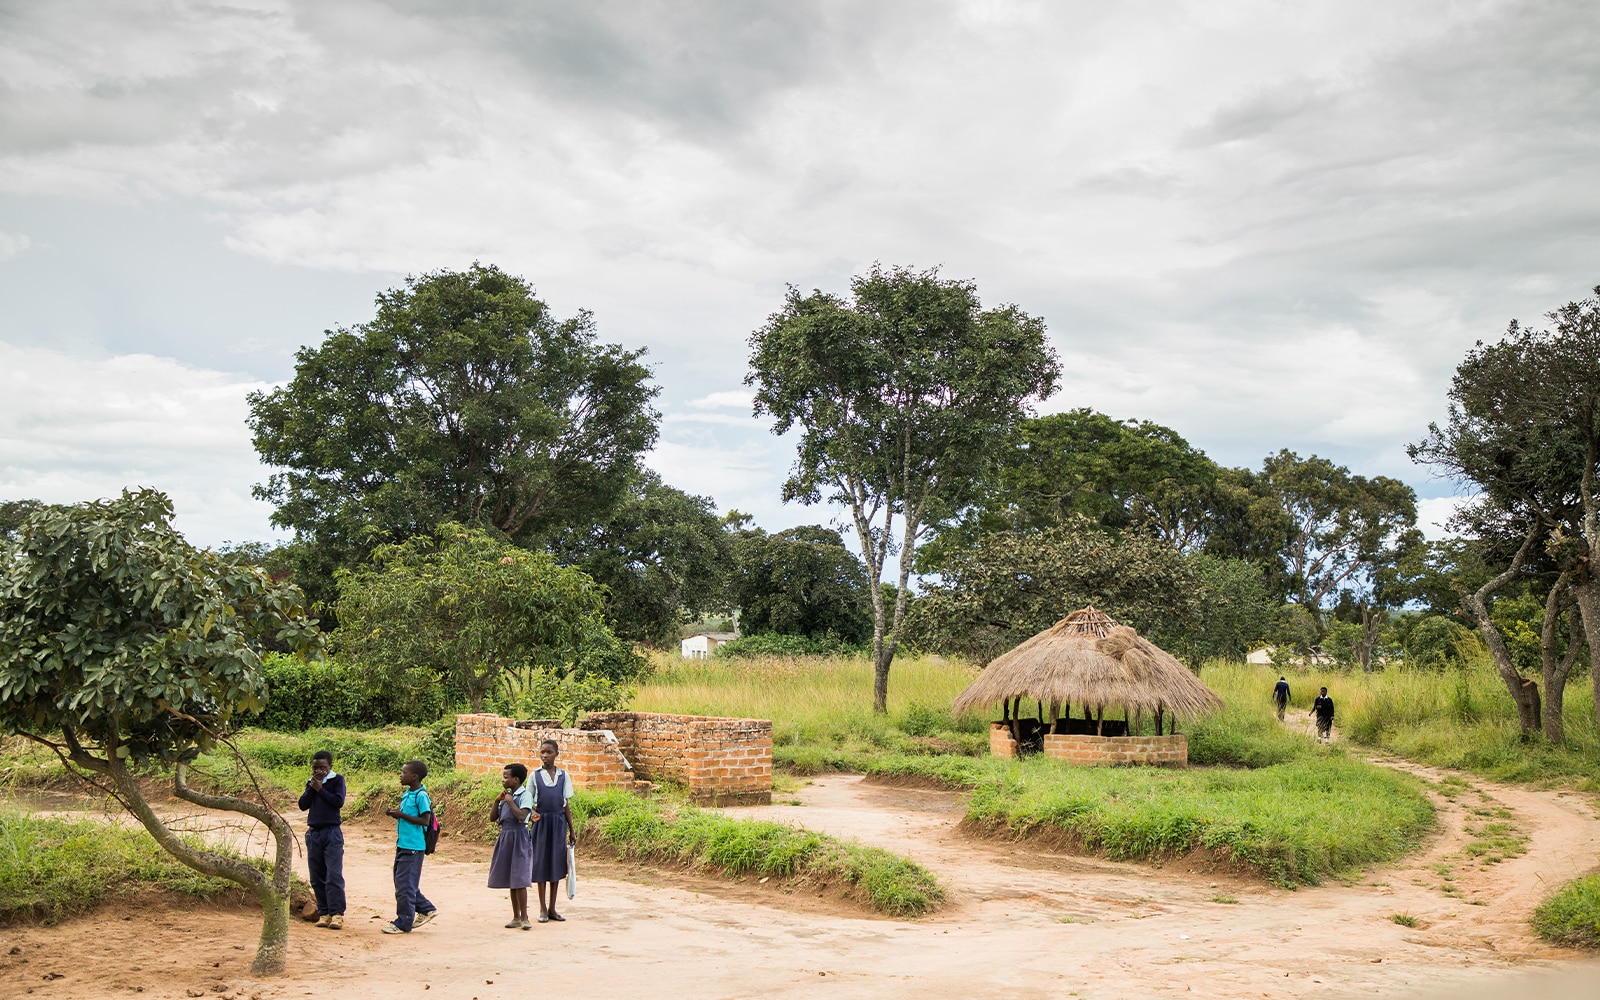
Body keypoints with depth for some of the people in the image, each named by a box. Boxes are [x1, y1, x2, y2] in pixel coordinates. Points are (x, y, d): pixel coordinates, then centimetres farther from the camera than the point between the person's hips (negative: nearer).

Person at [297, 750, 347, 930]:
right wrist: (312, 787, -7)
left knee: (334, 875, -11)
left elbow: (339, 802, -12)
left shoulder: (337, 780, 0)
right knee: (317, 877, 5)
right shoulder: (310, 782, 13)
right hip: (313, 833, 5)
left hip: (332, 833, -5)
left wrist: (320, 789, -10)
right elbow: (303, 805, 3)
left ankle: (337, 914, -12)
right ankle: (324, 913, 10)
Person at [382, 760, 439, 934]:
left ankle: (403, 923, 5)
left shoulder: (421, 796, -14)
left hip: (413, 847, -10)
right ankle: (426, 909, 26)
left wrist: (402, 815, -19)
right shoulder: (407, 794, 13)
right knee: (401, 882, 15)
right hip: (403, 845, 10)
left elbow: (425, 820, -18)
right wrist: (394, 813, 3)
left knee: (405, 885, -4)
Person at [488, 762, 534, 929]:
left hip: (519, 838, -8)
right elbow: (492, 818, 12)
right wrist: (498, 800, 0)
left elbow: (522, 816, -22)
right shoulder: (506, 796, 13)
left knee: (519, 879, -9)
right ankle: (516, 917, 16)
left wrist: (510, 801, -13)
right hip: (505, 837, 8)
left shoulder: (525, 795, -8)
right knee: (510, 879, 10)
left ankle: (524, 917, -3)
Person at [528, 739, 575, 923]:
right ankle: (542, 909, 12)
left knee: (556, 863, 6)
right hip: (541, 822, -1)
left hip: (559, 822, 2)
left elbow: (566, 806, 8)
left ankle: (552, 908, 15)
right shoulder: (535, 775, 0)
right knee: (541, 863, 2)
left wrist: (571, 832, 8)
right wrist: (532, 813, -21)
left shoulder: (563, 776, 4)